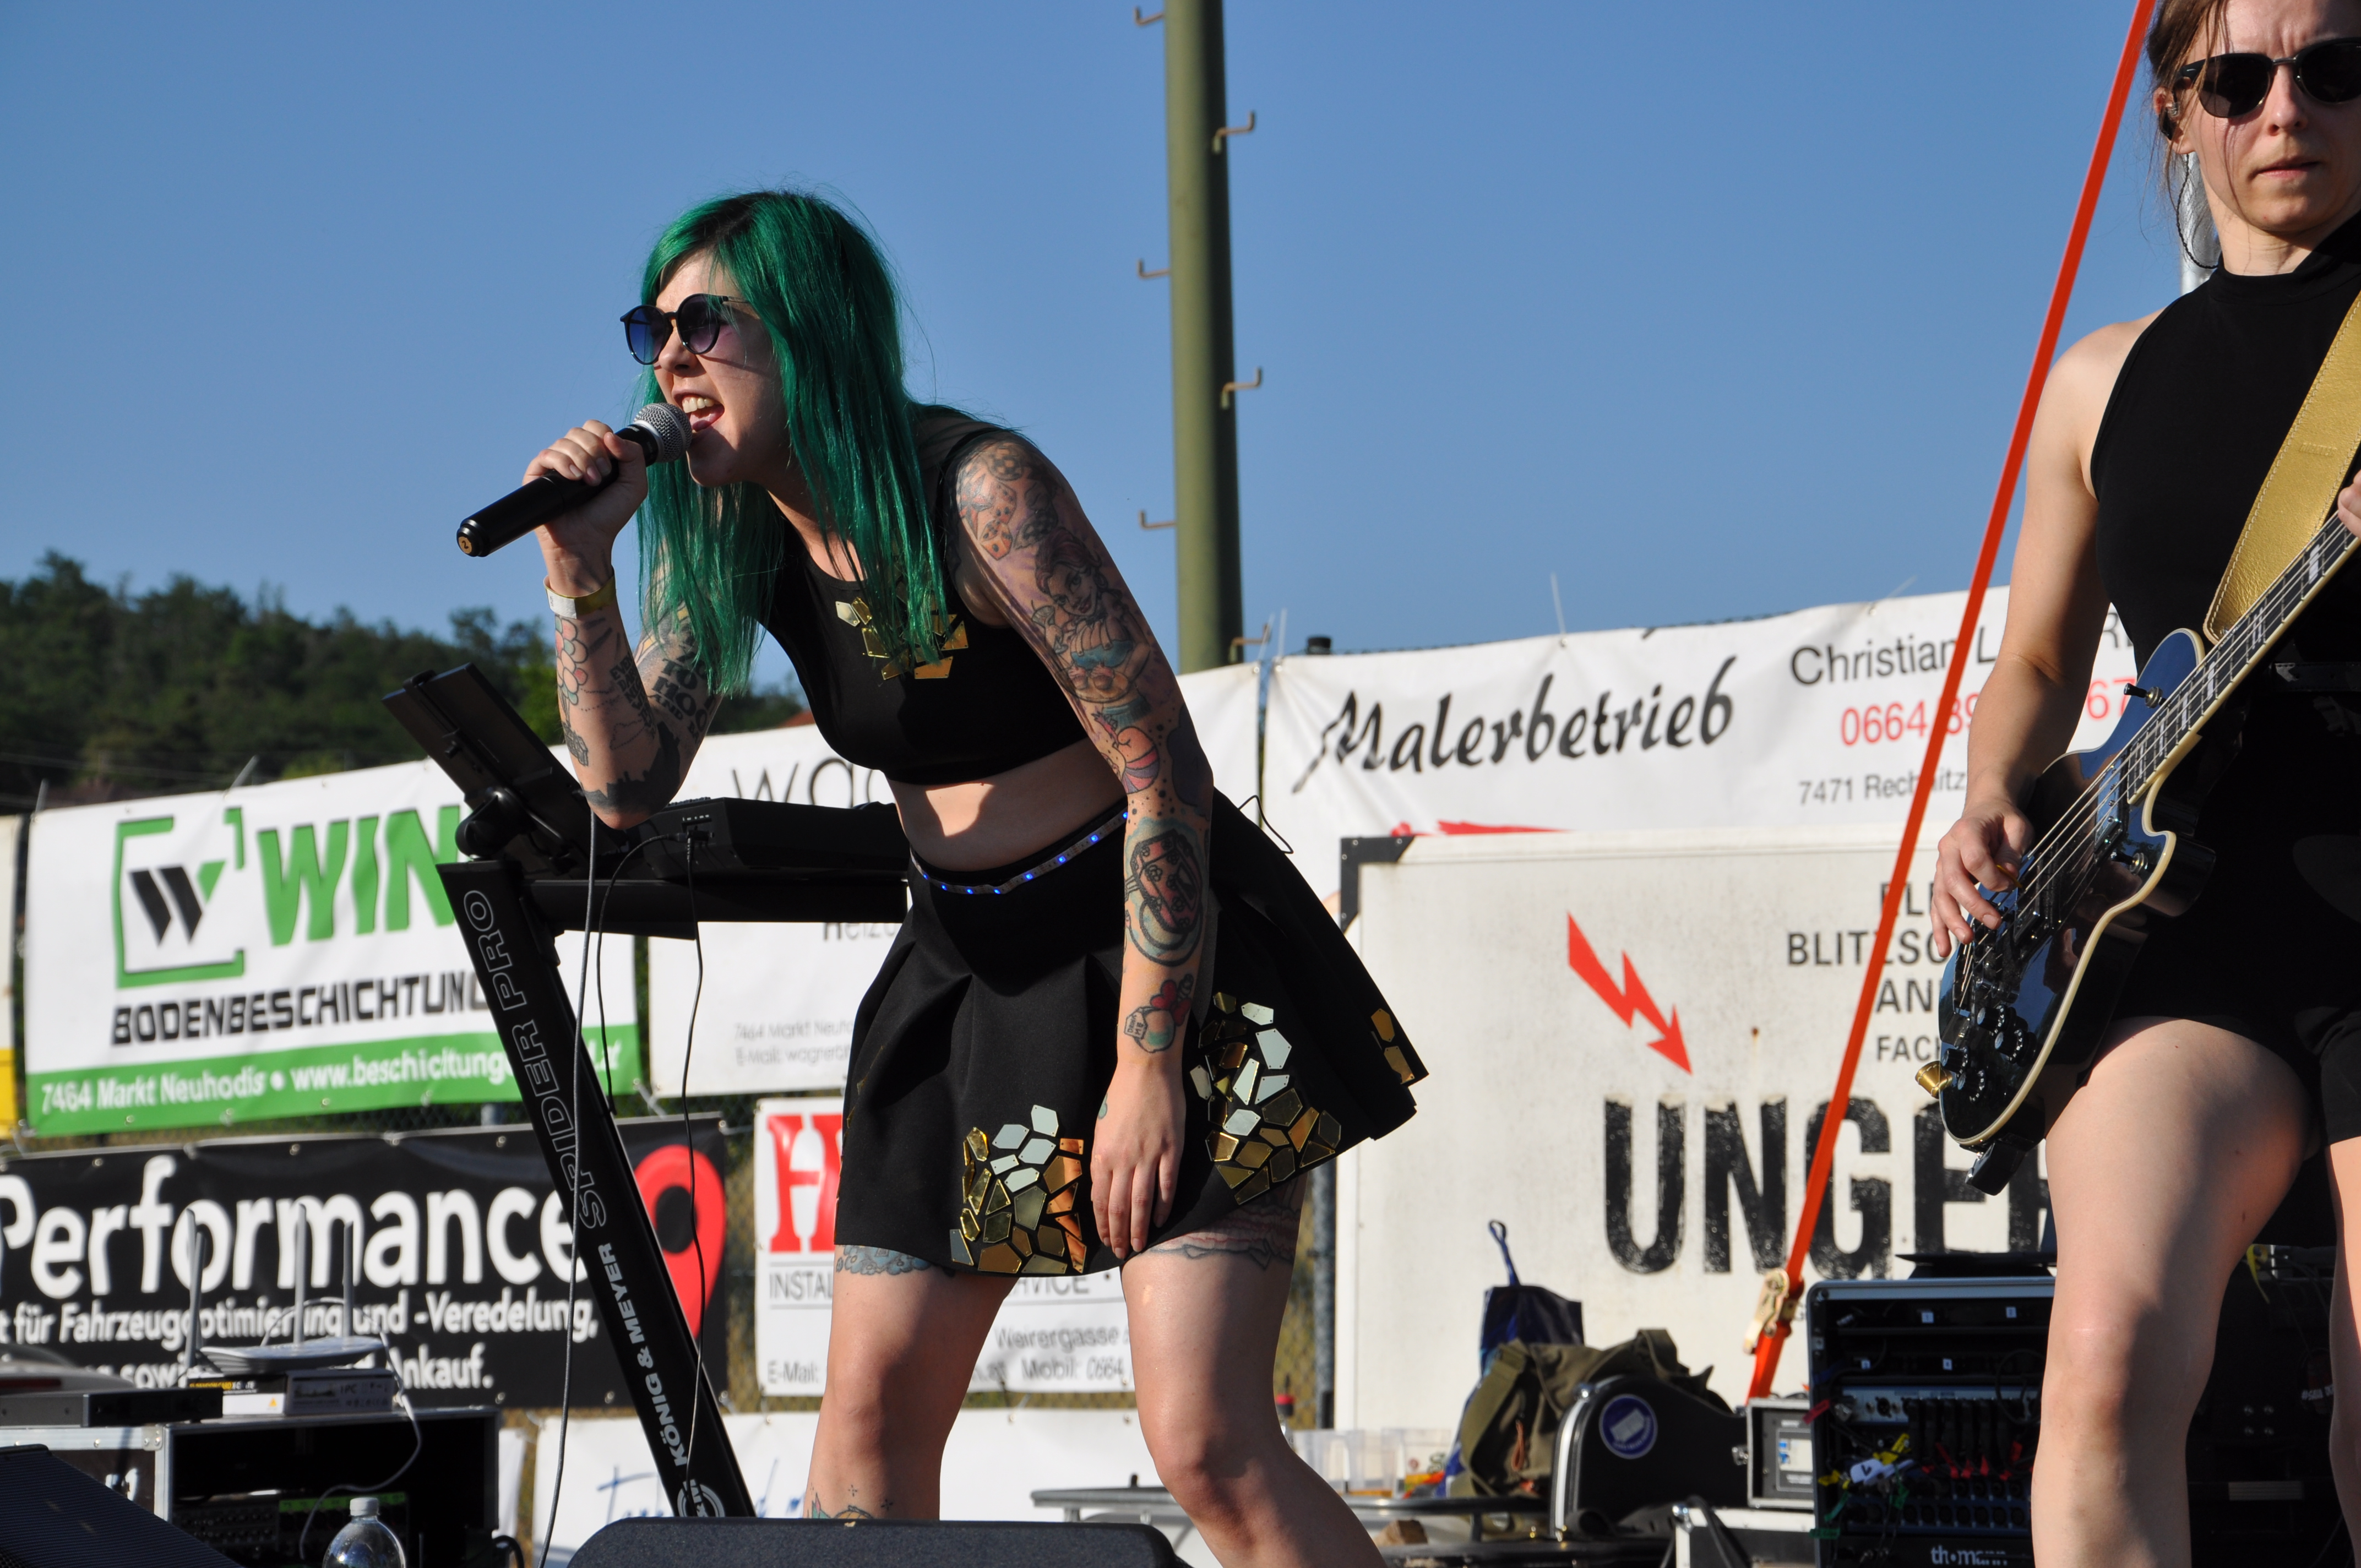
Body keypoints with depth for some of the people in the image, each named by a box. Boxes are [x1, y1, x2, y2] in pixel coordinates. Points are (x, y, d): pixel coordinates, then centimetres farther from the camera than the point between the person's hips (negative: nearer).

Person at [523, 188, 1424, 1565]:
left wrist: (1147, 1064, -22)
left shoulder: (978, 488, -20)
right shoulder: (729, 535, 2)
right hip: (967, 970, 7)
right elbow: (629, 784, -3)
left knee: (1206, 1441, -15)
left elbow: (1164, 771, -21)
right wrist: (579, 565, -17)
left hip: (1159, 950, -7)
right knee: (868, 1415, 3)